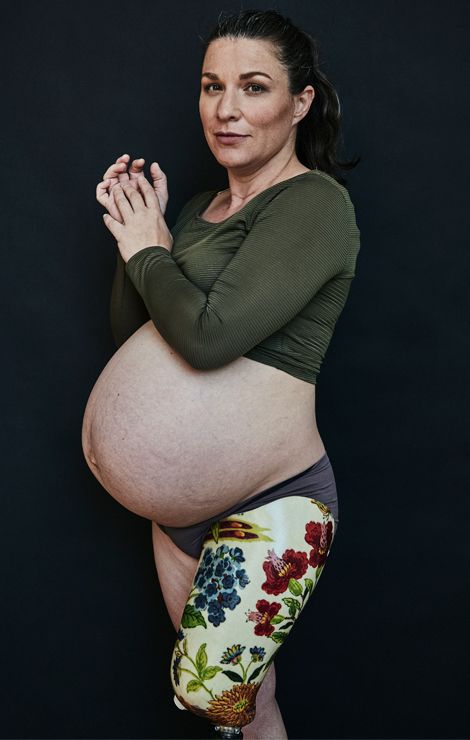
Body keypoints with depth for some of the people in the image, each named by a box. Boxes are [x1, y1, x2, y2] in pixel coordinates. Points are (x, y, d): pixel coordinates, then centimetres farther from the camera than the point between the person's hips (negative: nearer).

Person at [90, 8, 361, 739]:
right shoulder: (201, 208, 10)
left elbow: (209, 333, -26)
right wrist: (135, 233, -2)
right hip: (182, 495, 8)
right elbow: (129, 334, 11)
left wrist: (148, 251, -9)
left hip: (273, 499, -7)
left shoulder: (314, 202, -14)